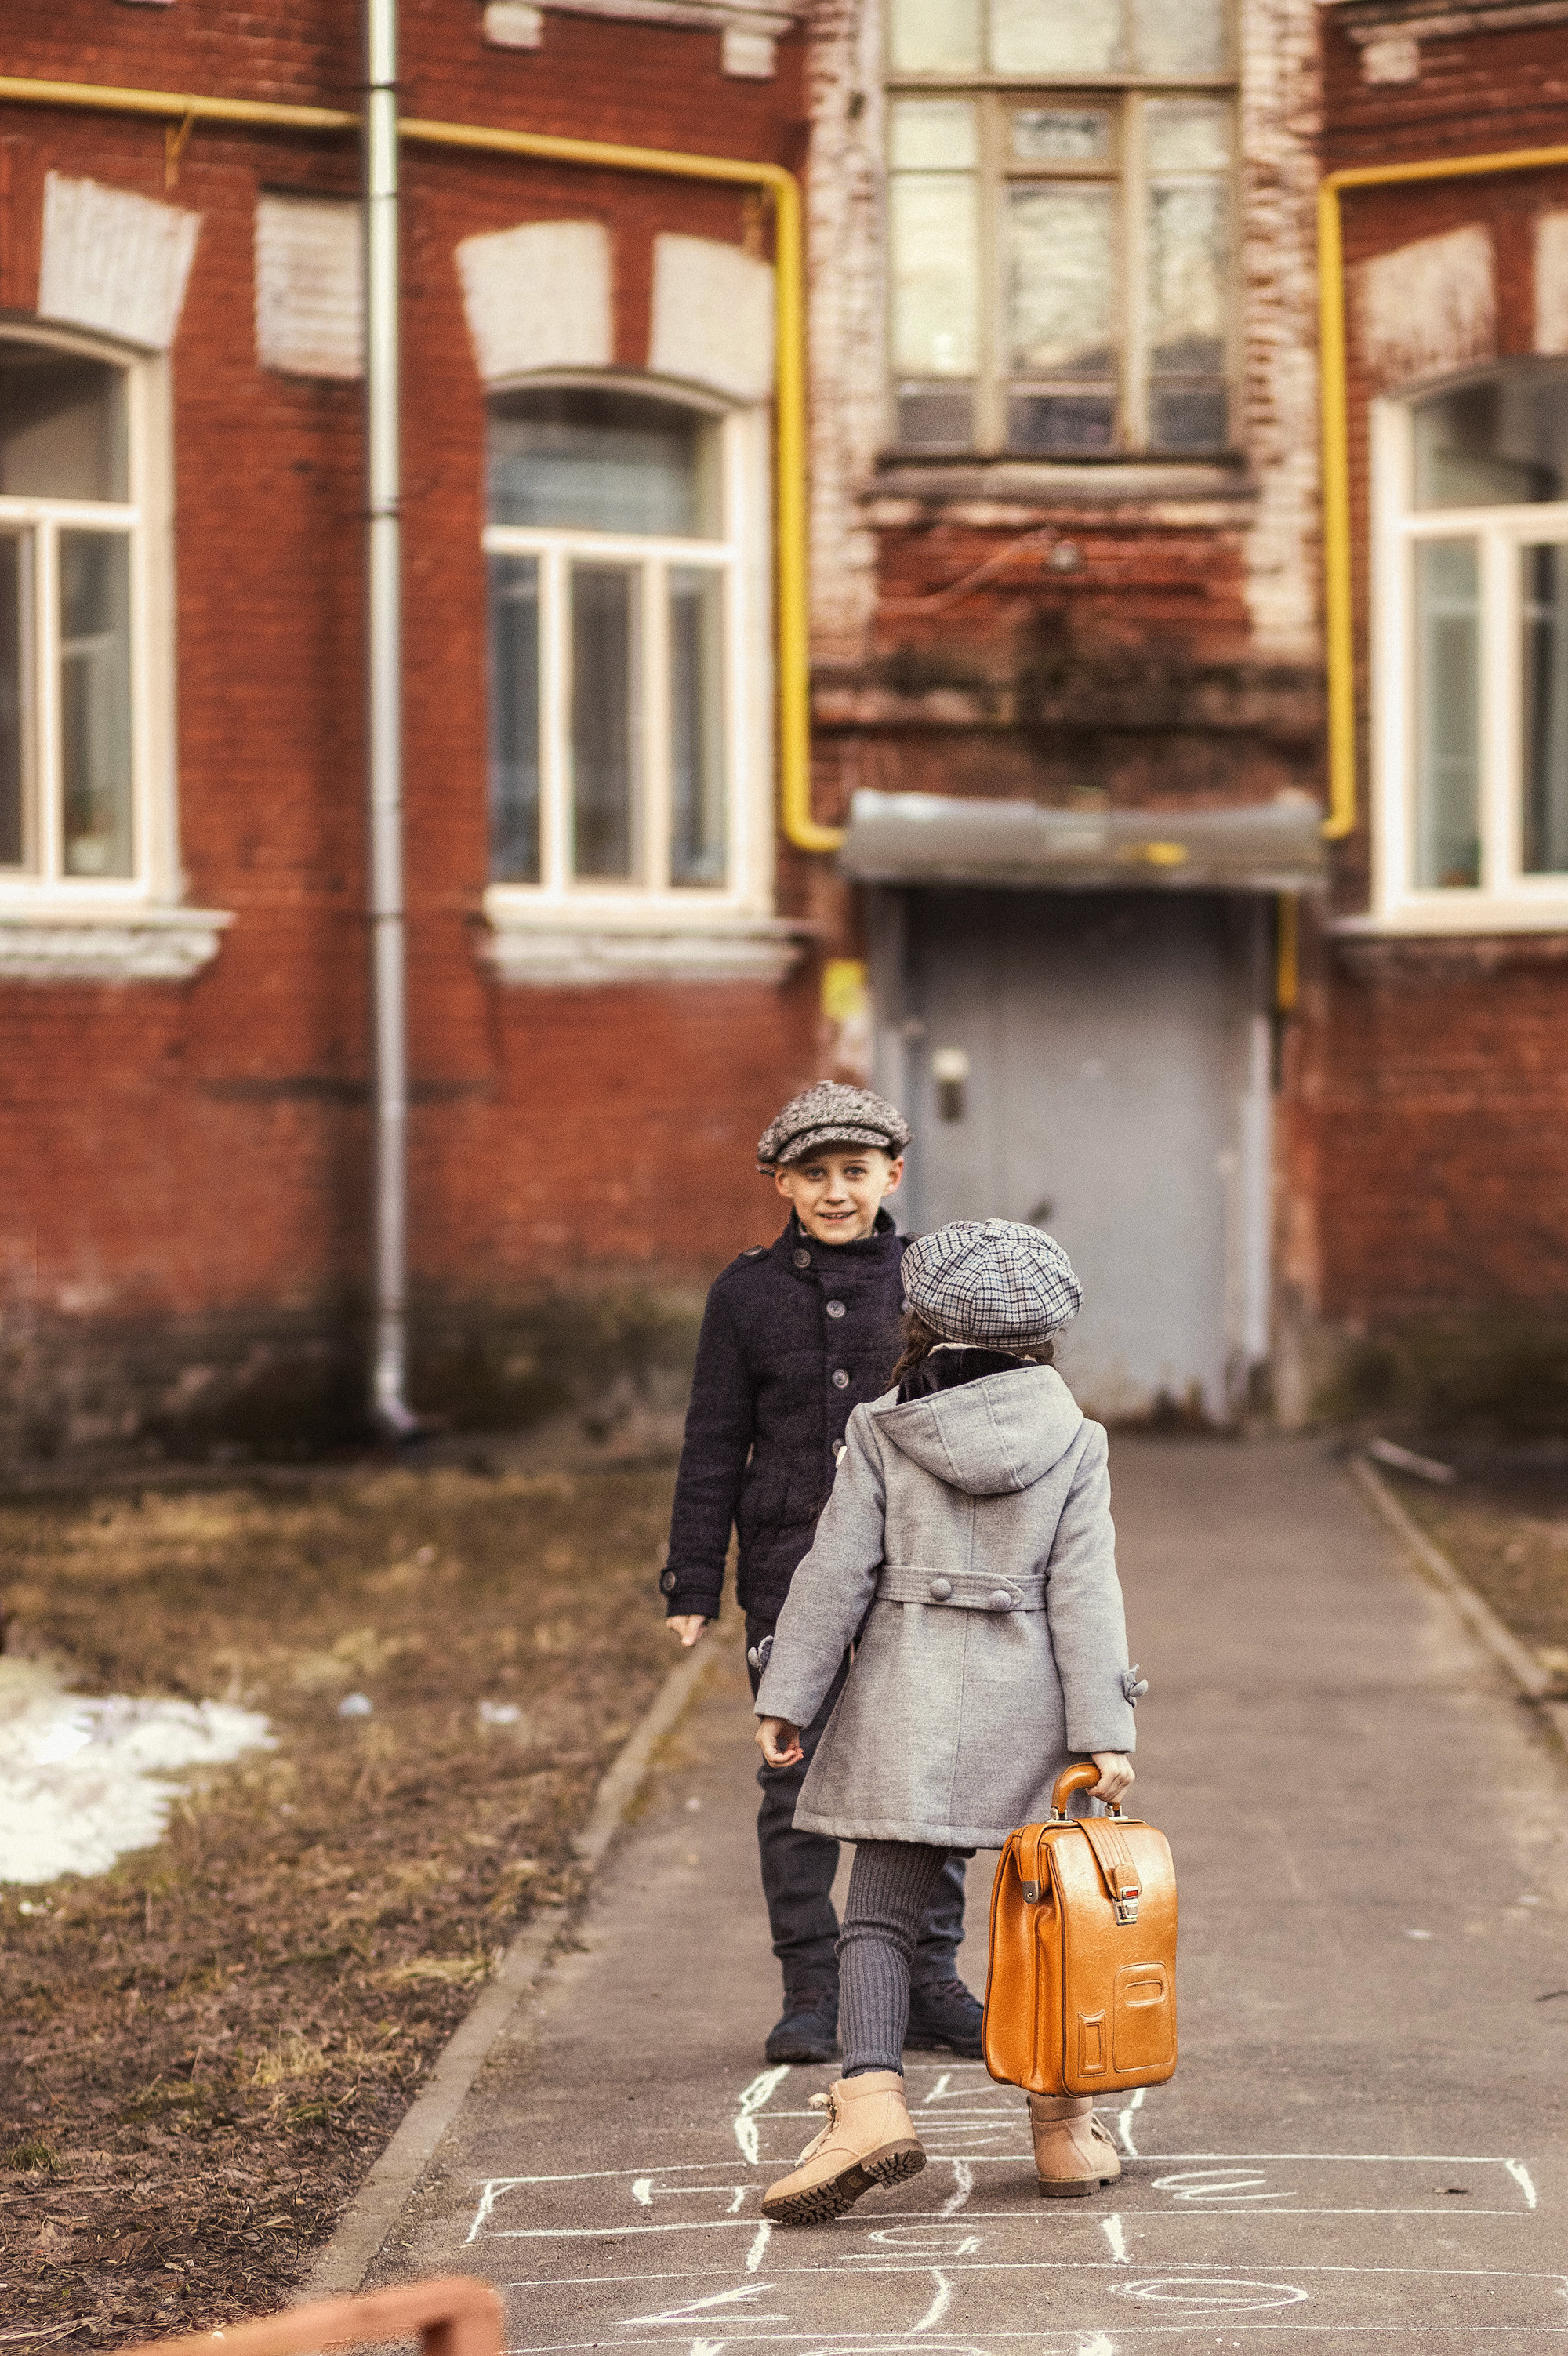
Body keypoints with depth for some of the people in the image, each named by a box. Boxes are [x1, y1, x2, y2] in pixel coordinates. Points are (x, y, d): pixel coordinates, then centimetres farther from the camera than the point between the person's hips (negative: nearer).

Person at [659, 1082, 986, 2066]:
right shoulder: (748, 1292, 2)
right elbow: (715, 1446, 5)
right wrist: (694, 1585, 2)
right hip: (791, 1571, 0)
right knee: (796, 1782, 2)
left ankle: (931, 1983, 16)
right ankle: (811, 1992, 11)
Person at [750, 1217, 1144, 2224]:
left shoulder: (883, 1430, 0)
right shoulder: (1072, 1441, 1)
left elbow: (837, 1571, -2)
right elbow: (1083, 1591, -3)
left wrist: (786, 1699, 3)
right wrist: (1103, 1729, -4)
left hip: (907, 1700, -1)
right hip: (1027, 1703, 1)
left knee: (883, 1914, 0)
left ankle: (872, 2095, -20)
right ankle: (1065, 2126, 18)